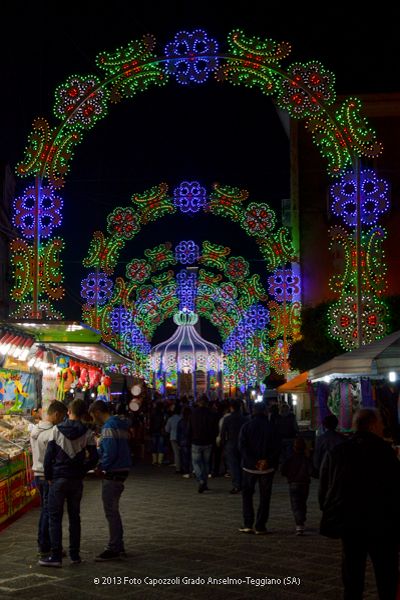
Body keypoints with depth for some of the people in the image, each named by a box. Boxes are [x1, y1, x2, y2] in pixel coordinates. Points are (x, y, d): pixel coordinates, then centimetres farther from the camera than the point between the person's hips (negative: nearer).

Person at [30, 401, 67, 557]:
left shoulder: (34, 430, 9)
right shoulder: (52, 433, -19)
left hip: (38, 474, 9)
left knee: (44, 510, 18)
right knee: (49, 512, -2)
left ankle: (42, 544, 25)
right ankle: (45, 548, 3)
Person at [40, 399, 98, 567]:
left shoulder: (57, 430, -6)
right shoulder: (87, 433, -2)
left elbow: (49, 455, -6)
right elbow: (93, 458, -3)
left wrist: (48, 476, 4)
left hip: (58, 478, -2)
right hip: (77, 480, 2)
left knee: (55, 517, 2)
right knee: (74, 517, 12)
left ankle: (56, 556, -2)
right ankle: (75, 555, 15)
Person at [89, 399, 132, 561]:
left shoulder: (108, 427, -17)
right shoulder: (121, 425, 13)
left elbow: (110, 454, -24)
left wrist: (101, 467, -10)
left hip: (113, 474, -10)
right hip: (122, 470, 10)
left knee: (111, 511, -2)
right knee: (113, 510, 18)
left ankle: (114, 549, 3)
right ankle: (118, 545, 25)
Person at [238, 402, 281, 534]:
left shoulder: (246, 426, -3)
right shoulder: (271, 427, -1)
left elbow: (242, 446, -11)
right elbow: (277, 447, -7)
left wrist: (253, 462, -14)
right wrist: (267, 461, -12)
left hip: (249, 467, 0)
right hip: (267, 468, 1)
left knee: (247, 494, 11)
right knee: (264, 497, 8)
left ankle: (248, 524, 3)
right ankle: (260, 527, 6)